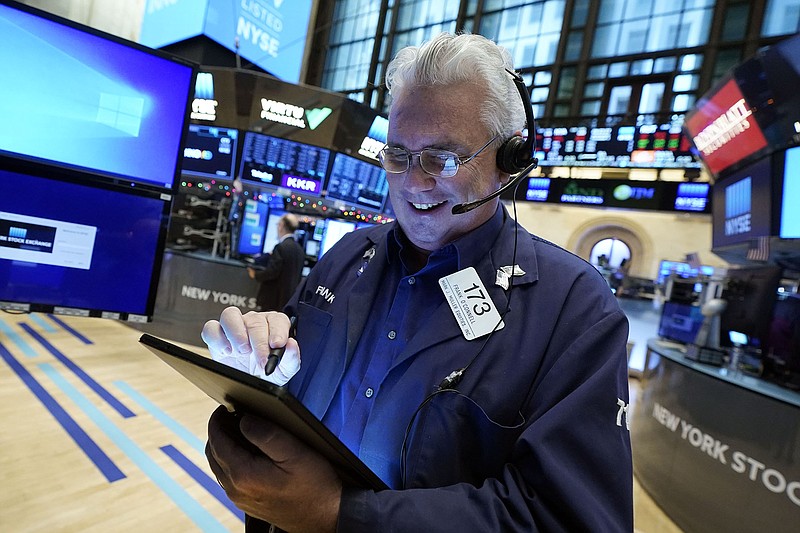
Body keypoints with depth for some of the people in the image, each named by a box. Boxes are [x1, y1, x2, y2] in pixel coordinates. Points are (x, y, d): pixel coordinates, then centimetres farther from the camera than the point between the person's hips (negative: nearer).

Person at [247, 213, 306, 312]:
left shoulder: (281, 247, -16)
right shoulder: (300, 249, 8)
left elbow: (271, 272, -19)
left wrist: (255, 275, -1)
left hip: (274, 299, -7)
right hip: (290, 299, 8)